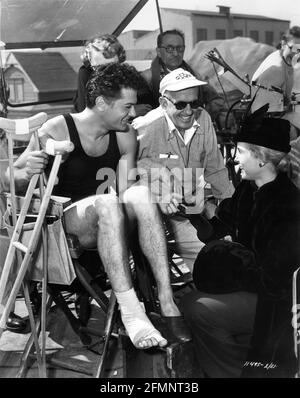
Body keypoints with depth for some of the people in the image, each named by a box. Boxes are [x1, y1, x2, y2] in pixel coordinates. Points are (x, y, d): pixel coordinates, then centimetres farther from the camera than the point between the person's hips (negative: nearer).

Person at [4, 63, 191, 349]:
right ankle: (130, 311, -41)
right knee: (106, 203, -35)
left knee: (140, 193, -27)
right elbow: (13, 183, -10)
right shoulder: (56, 131, -11)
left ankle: (166, 301, -31)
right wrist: (26, 173, -32)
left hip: (108, 222, 4)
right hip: (65, 222, -4)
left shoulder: (126, 136, 3)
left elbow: (126, 191, -1)